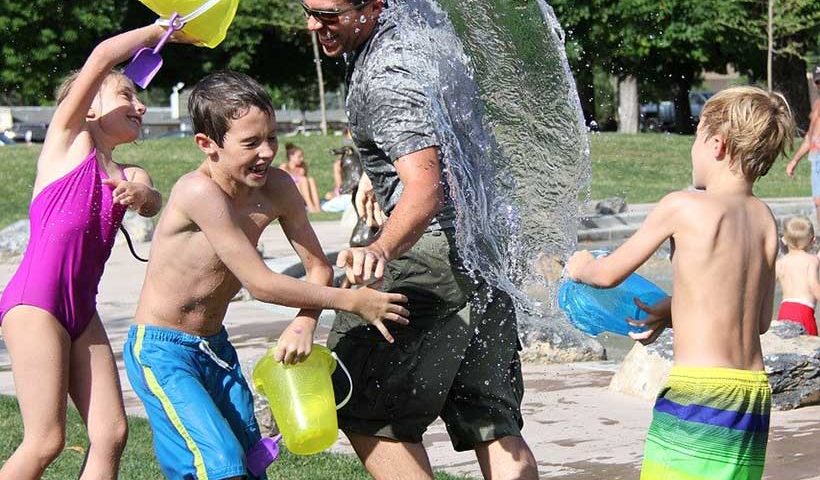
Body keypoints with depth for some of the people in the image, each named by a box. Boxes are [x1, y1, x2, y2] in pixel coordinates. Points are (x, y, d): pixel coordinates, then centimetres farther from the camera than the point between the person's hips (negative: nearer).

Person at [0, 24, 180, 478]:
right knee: (45, 441, -9)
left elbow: (153, 203, -1)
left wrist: (140, 194, -22)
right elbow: (101, 58, -7)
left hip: (81, 308, 7)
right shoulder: (67, 136, 4)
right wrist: (162, 29, 1)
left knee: (111, 433, -1)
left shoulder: (128, 175, 21)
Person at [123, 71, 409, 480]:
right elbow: (260, 284, -26)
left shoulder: (277, 188, -6)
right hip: (162, 352, -7)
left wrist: (304, 324, -19)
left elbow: (318, 267, 2)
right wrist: (351, 301, -21)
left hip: (216, 347, 7)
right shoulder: (199, 192, -27)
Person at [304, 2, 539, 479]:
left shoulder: (385, 77, -19)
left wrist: (381, 249, -49)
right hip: (484, 238, 10)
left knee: (363, 408, -4)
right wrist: (379, 171, 38)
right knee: (494, 425, 10)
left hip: (437, 245, -10)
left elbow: (426, 187, -33)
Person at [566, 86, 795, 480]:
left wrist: (579, 267, 26)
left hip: (700, 388, -7)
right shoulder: (764, 219, 10)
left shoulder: (682, 207, -8)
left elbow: (609, 274, 2)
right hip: (754, 390, 7)